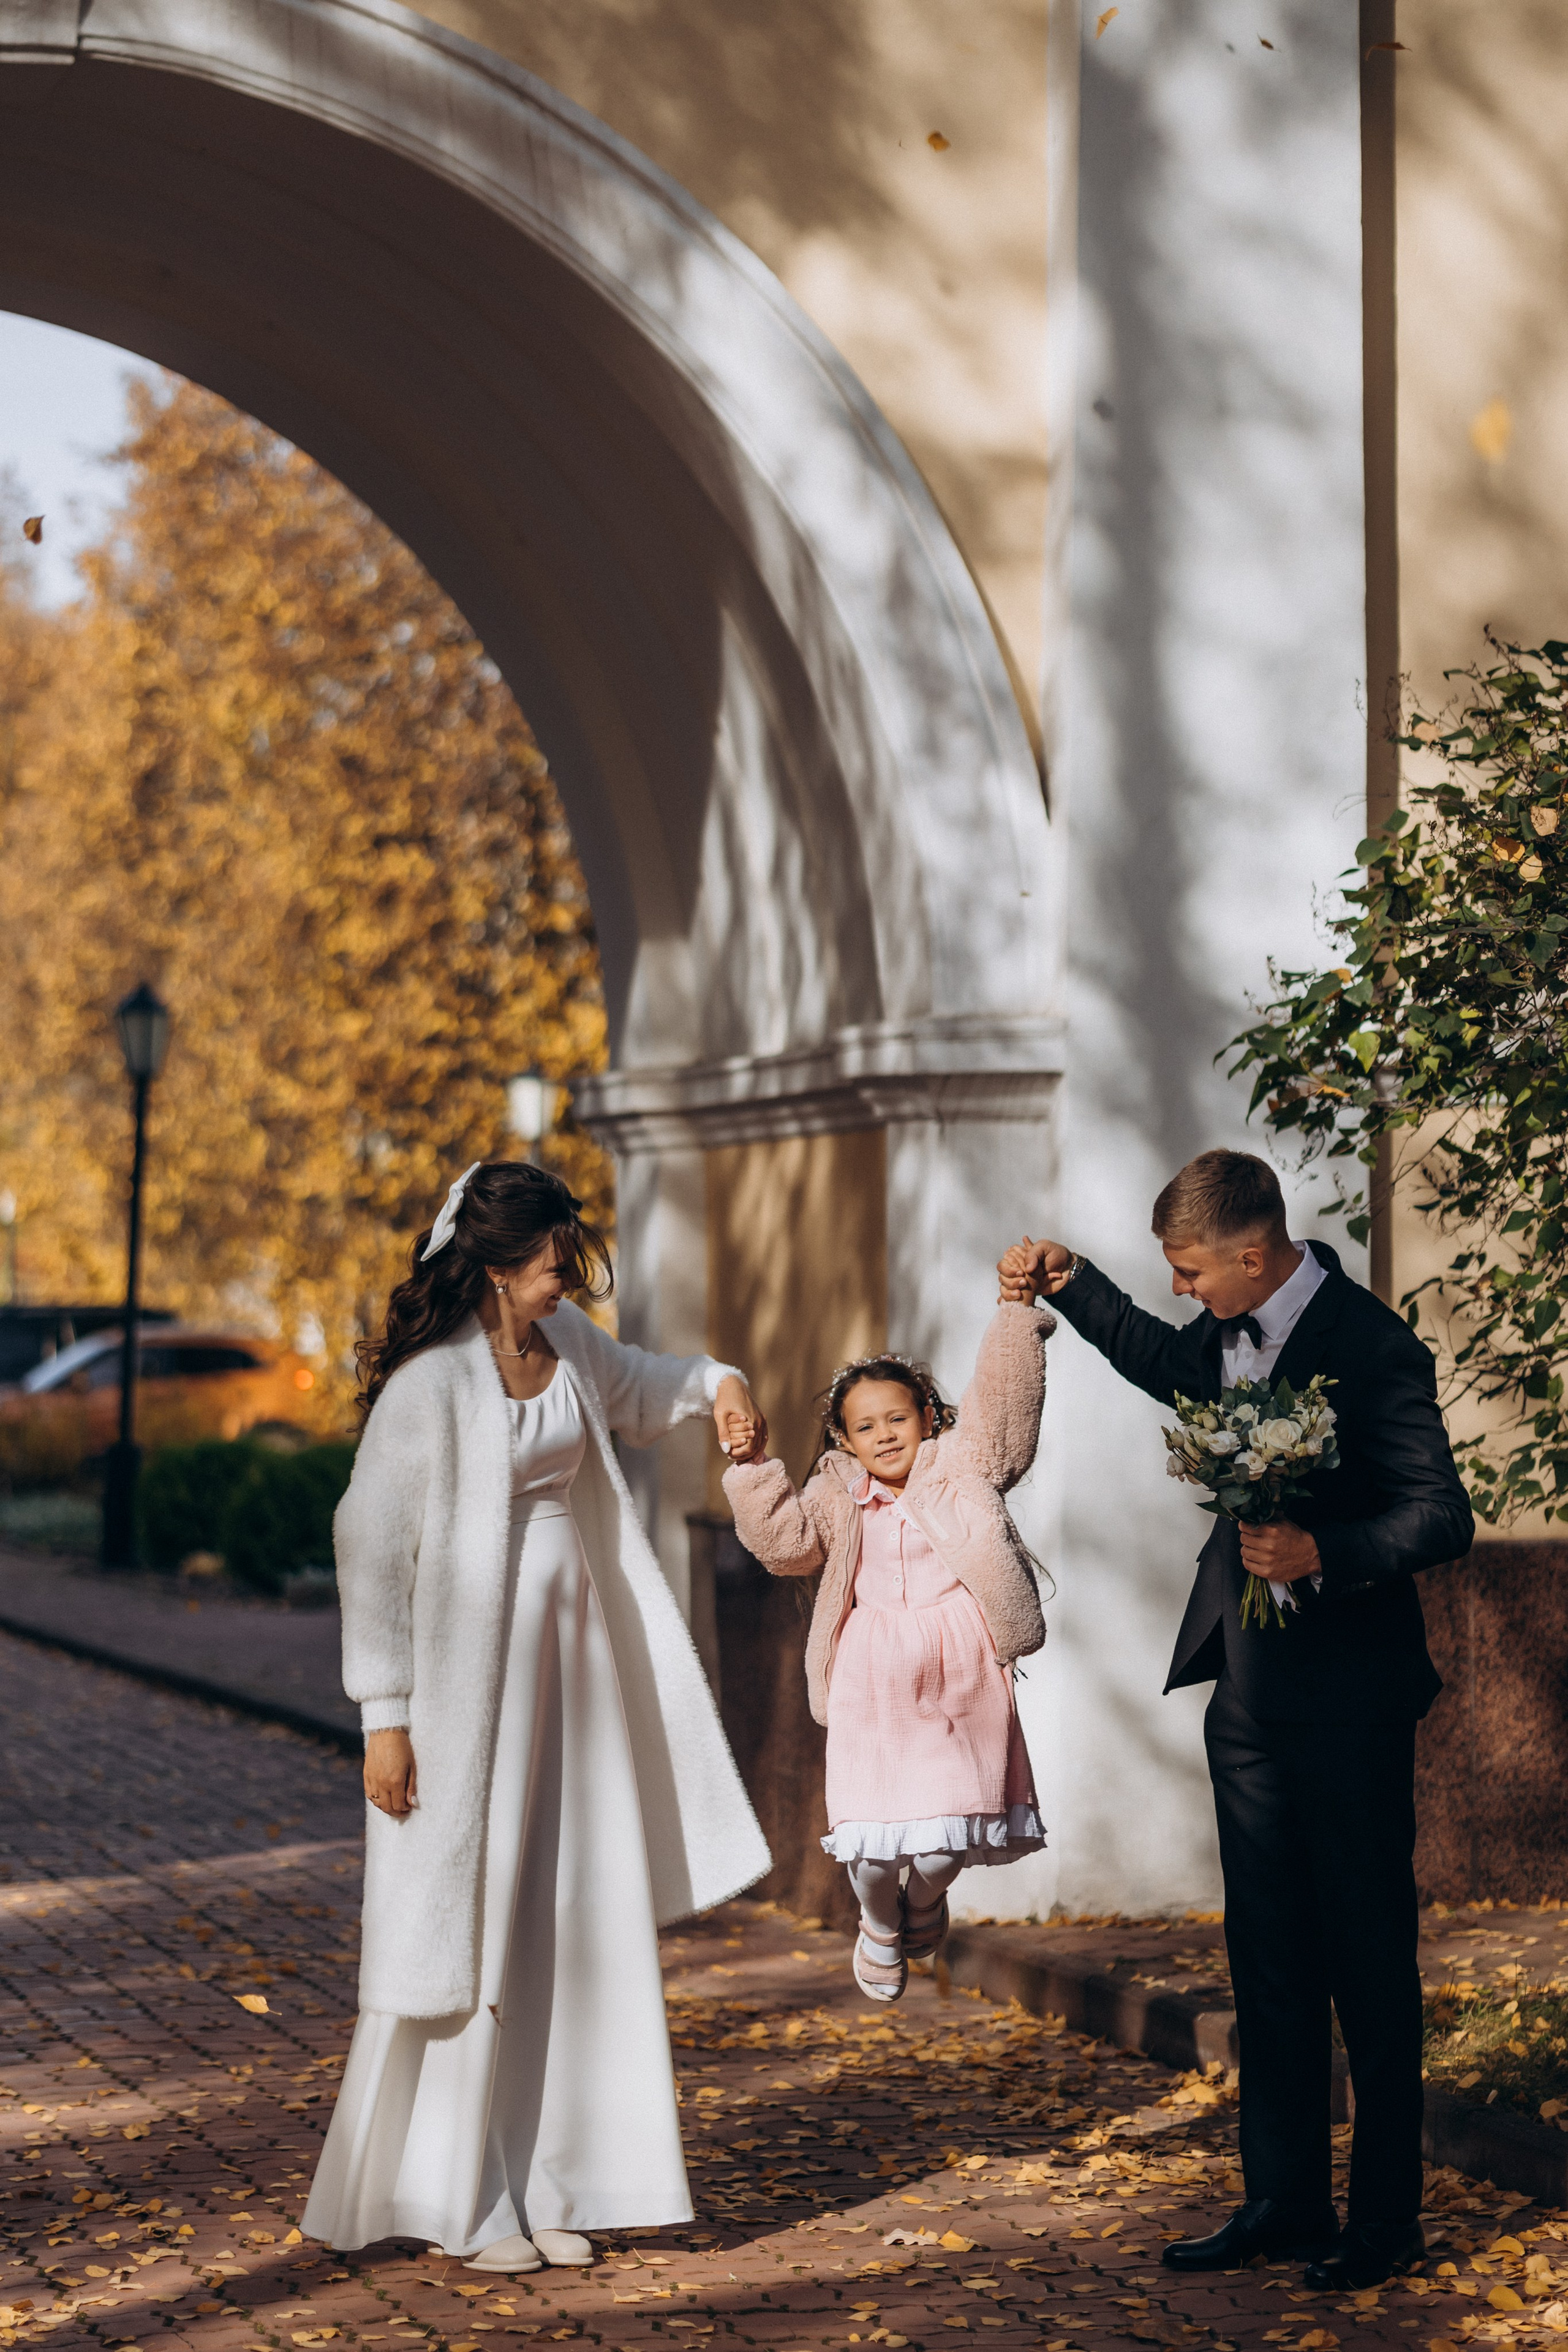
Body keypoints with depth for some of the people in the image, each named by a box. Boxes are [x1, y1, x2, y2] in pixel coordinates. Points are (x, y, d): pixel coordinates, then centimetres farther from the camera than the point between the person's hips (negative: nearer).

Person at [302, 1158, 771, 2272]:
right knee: (469, 1930, 0)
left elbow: (633, 1391, 27)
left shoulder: (565, 1342, 5)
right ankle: (453, 2199, 13)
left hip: (574, 1659, 8)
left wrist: (713, 1381, 6)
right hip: (470, 1671, -8)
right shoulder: (429, 1384, -17)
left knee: (578, 1924, 10)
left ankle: (537, 2187, 21)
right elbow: (372, 1545, -15)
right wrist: (385, 1714, -15)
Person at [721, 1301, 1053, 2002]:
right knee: (873, 1837, -4)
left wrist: (1017, 1316, -8)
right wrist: (755, 1470, -11)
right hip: (874, 1684, 0)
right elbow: (785, 1540, -2)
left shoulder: (959, 1467, 7)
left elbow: (1003, 1402, -1)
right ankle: (879, 1925, 28)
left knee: (949, 1836, 0)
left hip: (959, 1679, 0)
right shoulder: (837, 1497, 10)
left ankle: (925, 1899, 36)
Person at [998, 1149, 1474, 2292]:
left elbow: (1442, 1517, -20)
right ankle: (1285, 2201, 23)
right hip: (1250, 1691, 8)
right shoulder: (1234, 1333, 6)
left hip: (1348, 1702, -8)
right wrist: (1070, 1282, 24)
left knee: (1369, 1965, 2)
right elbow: (1172, 1365, 31)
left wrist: (1321, 1553, -34)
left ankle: (1387, 2218, 13)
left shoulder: (1371, 1345, -17)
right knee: (1269, 1961, 13)